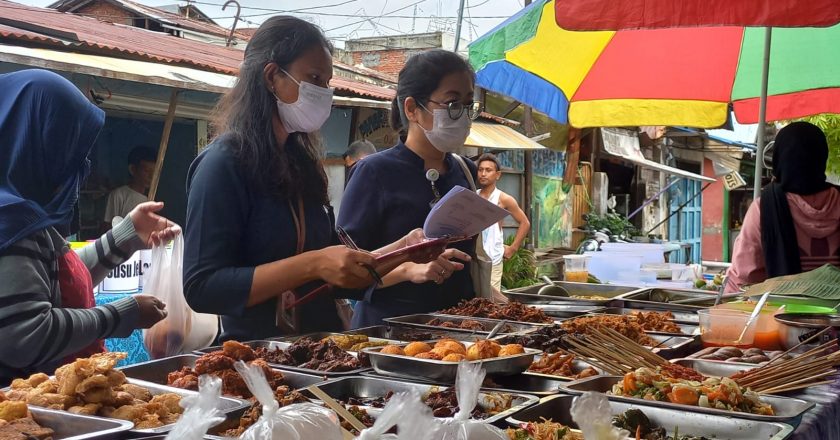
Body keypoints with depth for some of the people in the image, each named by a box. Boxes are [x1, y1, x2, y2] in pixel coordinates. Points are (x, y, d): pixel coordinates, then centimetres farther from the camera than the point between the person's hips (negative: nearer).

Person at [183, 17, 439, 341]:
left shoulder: (301, 161, 11)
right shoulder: (223, 163, -10)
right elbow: (201, 288, -17)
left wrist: (396, 251, 3)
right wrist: (312, 265, -21)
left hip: (320, 349, 7)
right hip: (258, 355, -6)